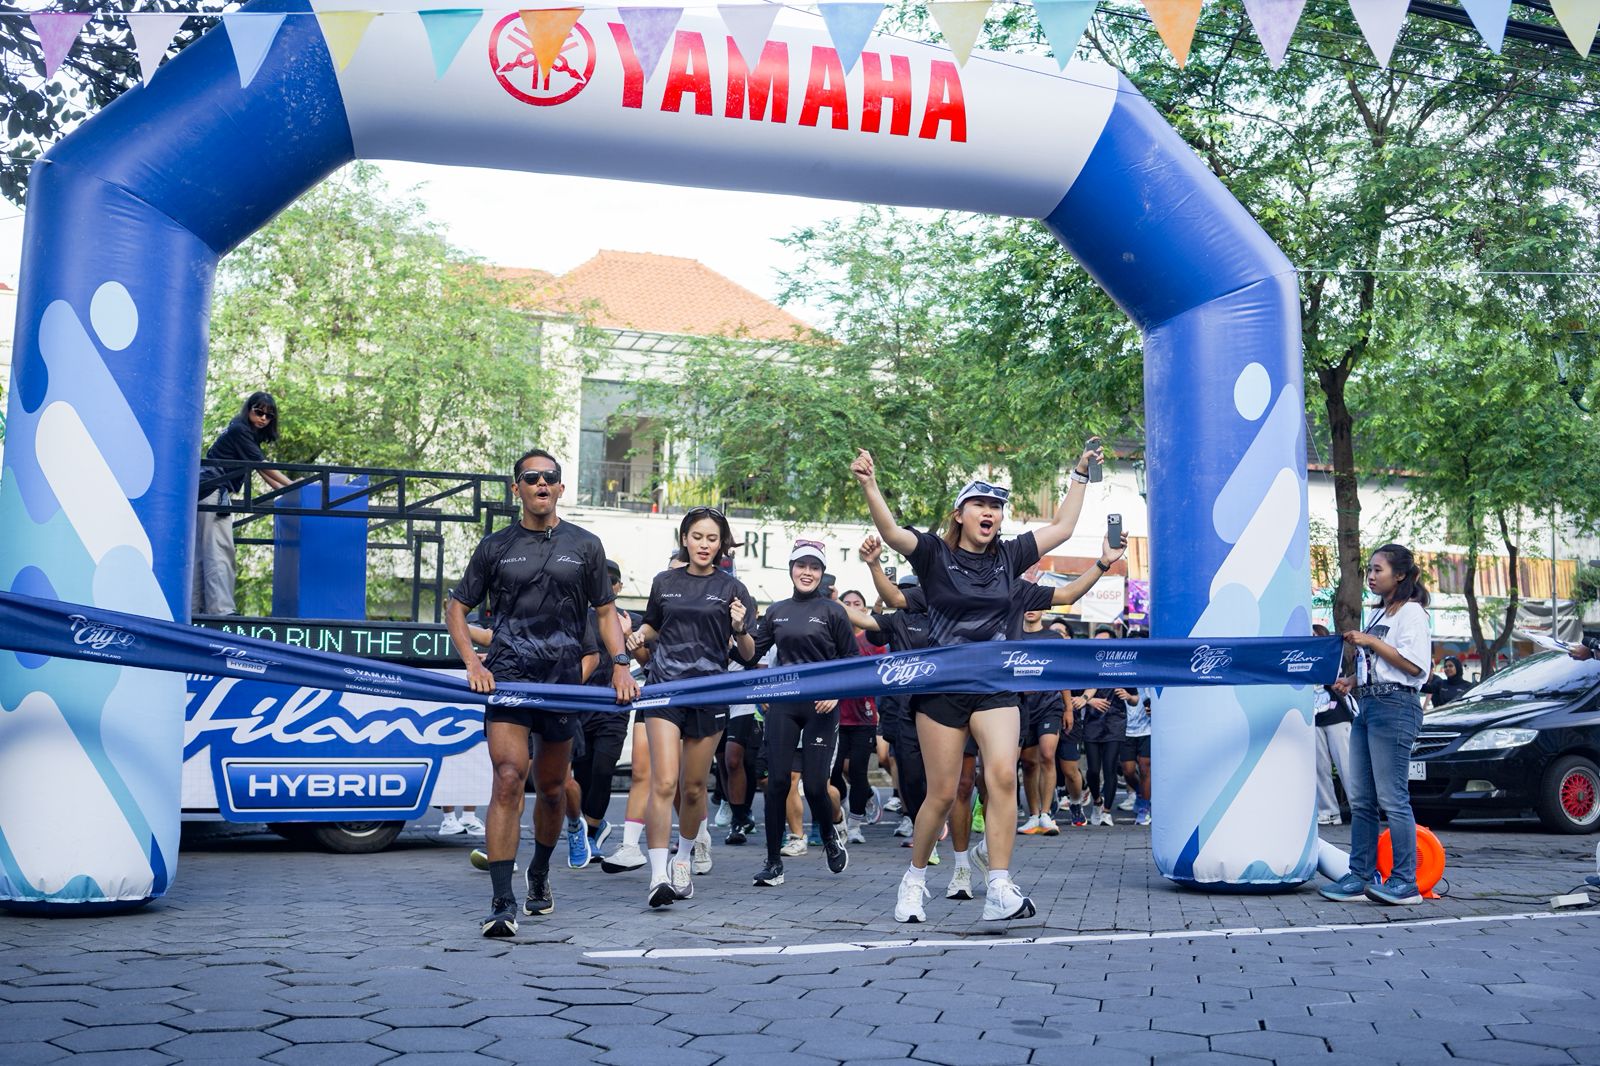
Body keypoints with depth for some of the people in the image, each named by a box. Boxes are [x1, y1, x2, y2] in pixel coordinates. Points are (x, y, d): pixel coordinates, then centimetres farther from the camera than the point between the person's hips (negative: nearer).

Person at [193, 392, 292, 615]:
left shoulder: (249, 435, 21)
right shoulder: (240, 430, -7)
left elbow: (261, 471, 20)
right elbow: (262, 465, -12)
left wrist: (284, 490, 13)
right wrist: (292, 486, -12)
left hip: (216, 494, 10)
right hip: (212, 490, -10)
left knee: (202, 553, 6)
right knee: (218, 550, -17)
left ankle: (195, 608, 6)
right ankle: (221, 608, -24)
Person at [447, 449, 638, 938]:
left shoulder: (585, 546, 11)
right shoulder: (496, 547, 8)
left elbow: (606, 610, 16)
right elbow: (456, 608, 11)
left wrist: (620, 664, 1)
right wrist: (473, 663, -5)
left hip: (563, 678, 2)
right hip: (507, 674, -2)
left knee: (552, 788, 12)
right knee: (508, 779, -17)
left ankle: (540, 876, 37)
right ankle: (502, 902, -17)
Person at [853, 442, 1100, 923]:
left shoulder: (1008, 556, 10)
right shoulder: (935, 554, -1)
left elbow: (1061, 528, 19)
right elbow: (891, 532, -17)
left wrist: (1080, 475, 20)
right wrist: (869, 486, -32)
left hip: (995, 688, 3)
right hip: (941, 688, -2)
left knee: (1003, 775, -19)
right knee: (942, 794, 1)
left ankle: (1000, 892, -19)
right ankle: (914, 879, 24)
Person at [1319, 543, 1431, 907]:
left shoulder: (1410, 611, -5)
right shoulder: (1377, 613, 22)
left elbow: (1415, 666, -15)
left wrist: (1370, 642, -14)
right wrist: (1351, 682, 10)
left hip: (1395, 707, -9)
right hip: (1367, 705, 9)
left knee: (1392, 798, -9)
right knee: (1359, 798, 7)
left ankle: (1405, 882, -4)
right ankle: (1361, 877, 11)